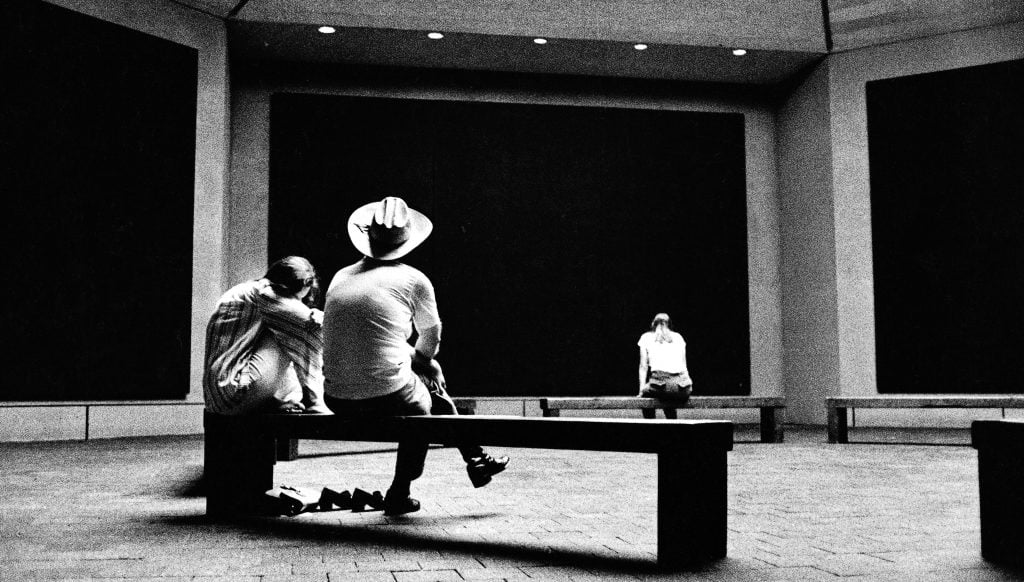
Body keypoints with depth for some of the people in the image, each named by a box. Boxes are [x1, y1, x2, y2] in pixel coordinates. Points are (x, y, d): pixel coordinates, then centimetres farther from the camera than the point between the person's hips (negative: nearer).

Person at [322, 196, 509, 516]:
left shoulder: (340, 277, 11)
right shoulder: (413, 279, -1)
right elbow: (431, 341, 14)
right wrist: (414, 356, 35)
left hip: (338, 400, 5)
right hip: (389, 400, -5)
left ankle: (474, 459, 37)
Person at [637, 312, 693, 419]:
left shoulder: (646, 337, 17)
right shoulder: (678, 337, 23)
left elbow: (643, 367, 14)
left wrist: (642, 389, 18)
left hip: (661, 383, -3)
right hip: (684, 388, 3)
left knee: (646, 393, 29)